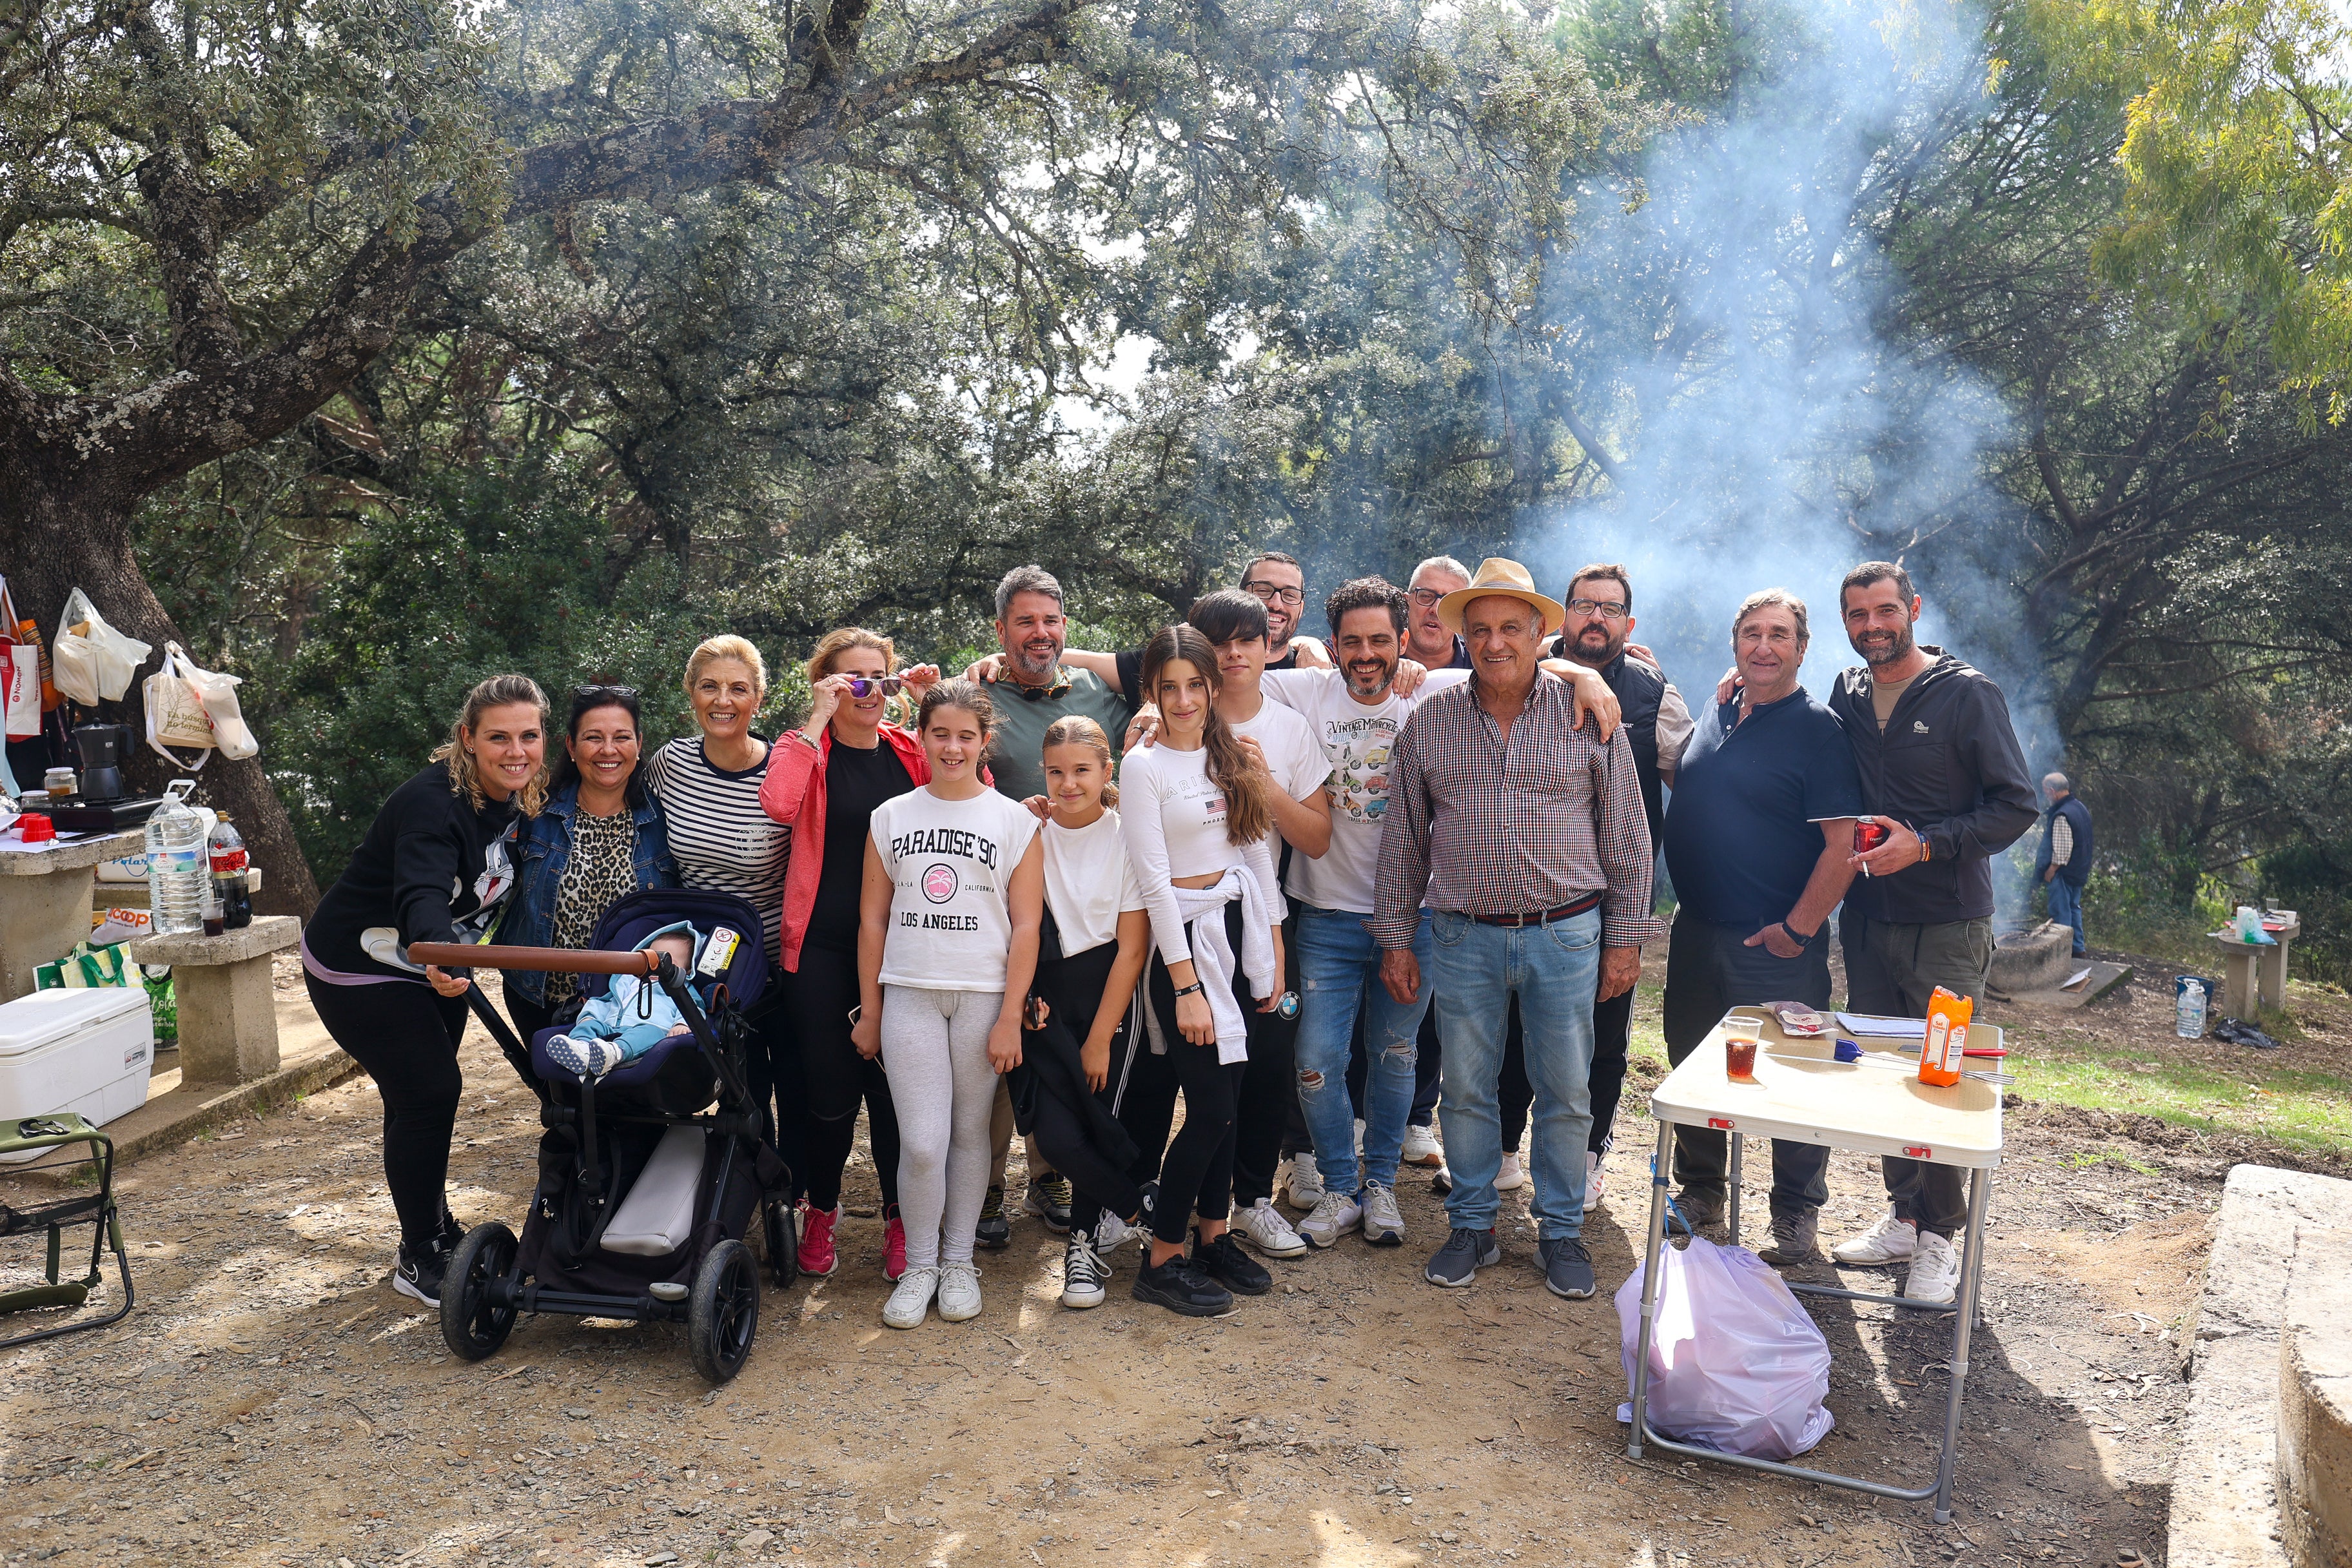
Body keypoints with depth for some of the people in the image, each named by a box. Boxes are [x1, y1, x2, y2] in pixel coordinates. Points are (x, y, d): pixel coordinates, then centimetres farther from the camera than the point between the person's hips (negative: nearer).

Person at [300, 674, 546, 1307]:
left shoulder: (519, 800, -6)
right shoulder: (433, 804, -31)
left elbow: (504, 888, 10)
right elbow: (421, 895, -48)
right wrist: (437, 955, -65)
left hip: (434, 965, 8)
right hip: (358, 969, -8)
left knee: (426, 1095, 17)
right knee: (429, 1091, -12)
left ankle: (437, 1232, 33)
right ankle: (419, 1260, 2)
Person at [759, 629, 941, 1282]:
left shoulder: (911, 750, 7)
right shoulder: (808, 749, -1)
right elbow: (778, 805, -22)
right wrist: (818, 718, -17)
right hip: (823, 946, -1)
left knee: (896, 1085, 6)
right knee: (830, 1088, 7)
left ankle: (901, 1220, 22)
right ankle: (820, 1209, 31)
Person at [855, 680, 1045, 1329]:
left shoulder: (1014, 821, 2)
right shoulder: (891, 817, 8)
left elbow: (1026, 926, 0)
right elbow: (873, 918, 10)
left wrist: (1010, 1017, -5)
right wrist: (868, 1011, 8)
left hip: (984, 995, -1)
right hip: (910, 994, 1)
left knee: (970, 1131, 7)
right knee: (922, 1142, -5)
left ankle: (958, 1261, 23)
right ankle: (919, 1266, 13)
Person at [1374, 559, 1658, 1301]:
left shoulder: (1588, 714, -1)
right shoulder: (1428, 722, 3)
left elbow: (1625, 836, 3)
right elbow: (1402, 839, 7)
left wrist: (1625, 939, 1)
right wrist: (1395, 939, 5)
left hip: (1566, 934, -1)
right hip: (1461, 938, 1)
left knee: (1566, 1092, 8)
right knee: (1465, 1088, 10)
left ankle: (1562, 1231, 25)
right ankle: (1472, 1226, 27)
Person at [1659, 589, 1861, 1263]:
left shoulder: (1819, 729, -10)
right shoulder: (1715, 713, 9)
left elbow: (1844, 842, -15)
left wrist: (1798, 929, -16)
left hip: (1776, 942, -6)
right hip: (1695, 930, 6)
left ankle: (1797, 1217, 19)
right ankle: (1700, 1193, 32)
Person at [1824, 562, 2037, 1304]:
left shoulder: (1968, 695, -7)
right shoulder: (1846, 693, 7)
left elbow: (2017, 806, -9)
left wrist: (1923, 844, -18)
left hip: (1947, 924, -5)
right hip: (1866, 920, 5)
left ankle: (1940, 1238, 12)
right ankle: (1903, 1216, 24)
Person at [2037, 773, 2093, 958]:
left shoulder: (2062, 815, -23)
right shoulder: (2080, 807, 8)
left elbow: (2062, 849, -24)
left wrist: (2051, 869, -15)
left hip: (2064, 872, -10)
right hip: (2079, 871, 10)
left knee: (2061, 911, -1)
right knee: (2074, 908, 18)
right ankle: (2079, 948, 24)